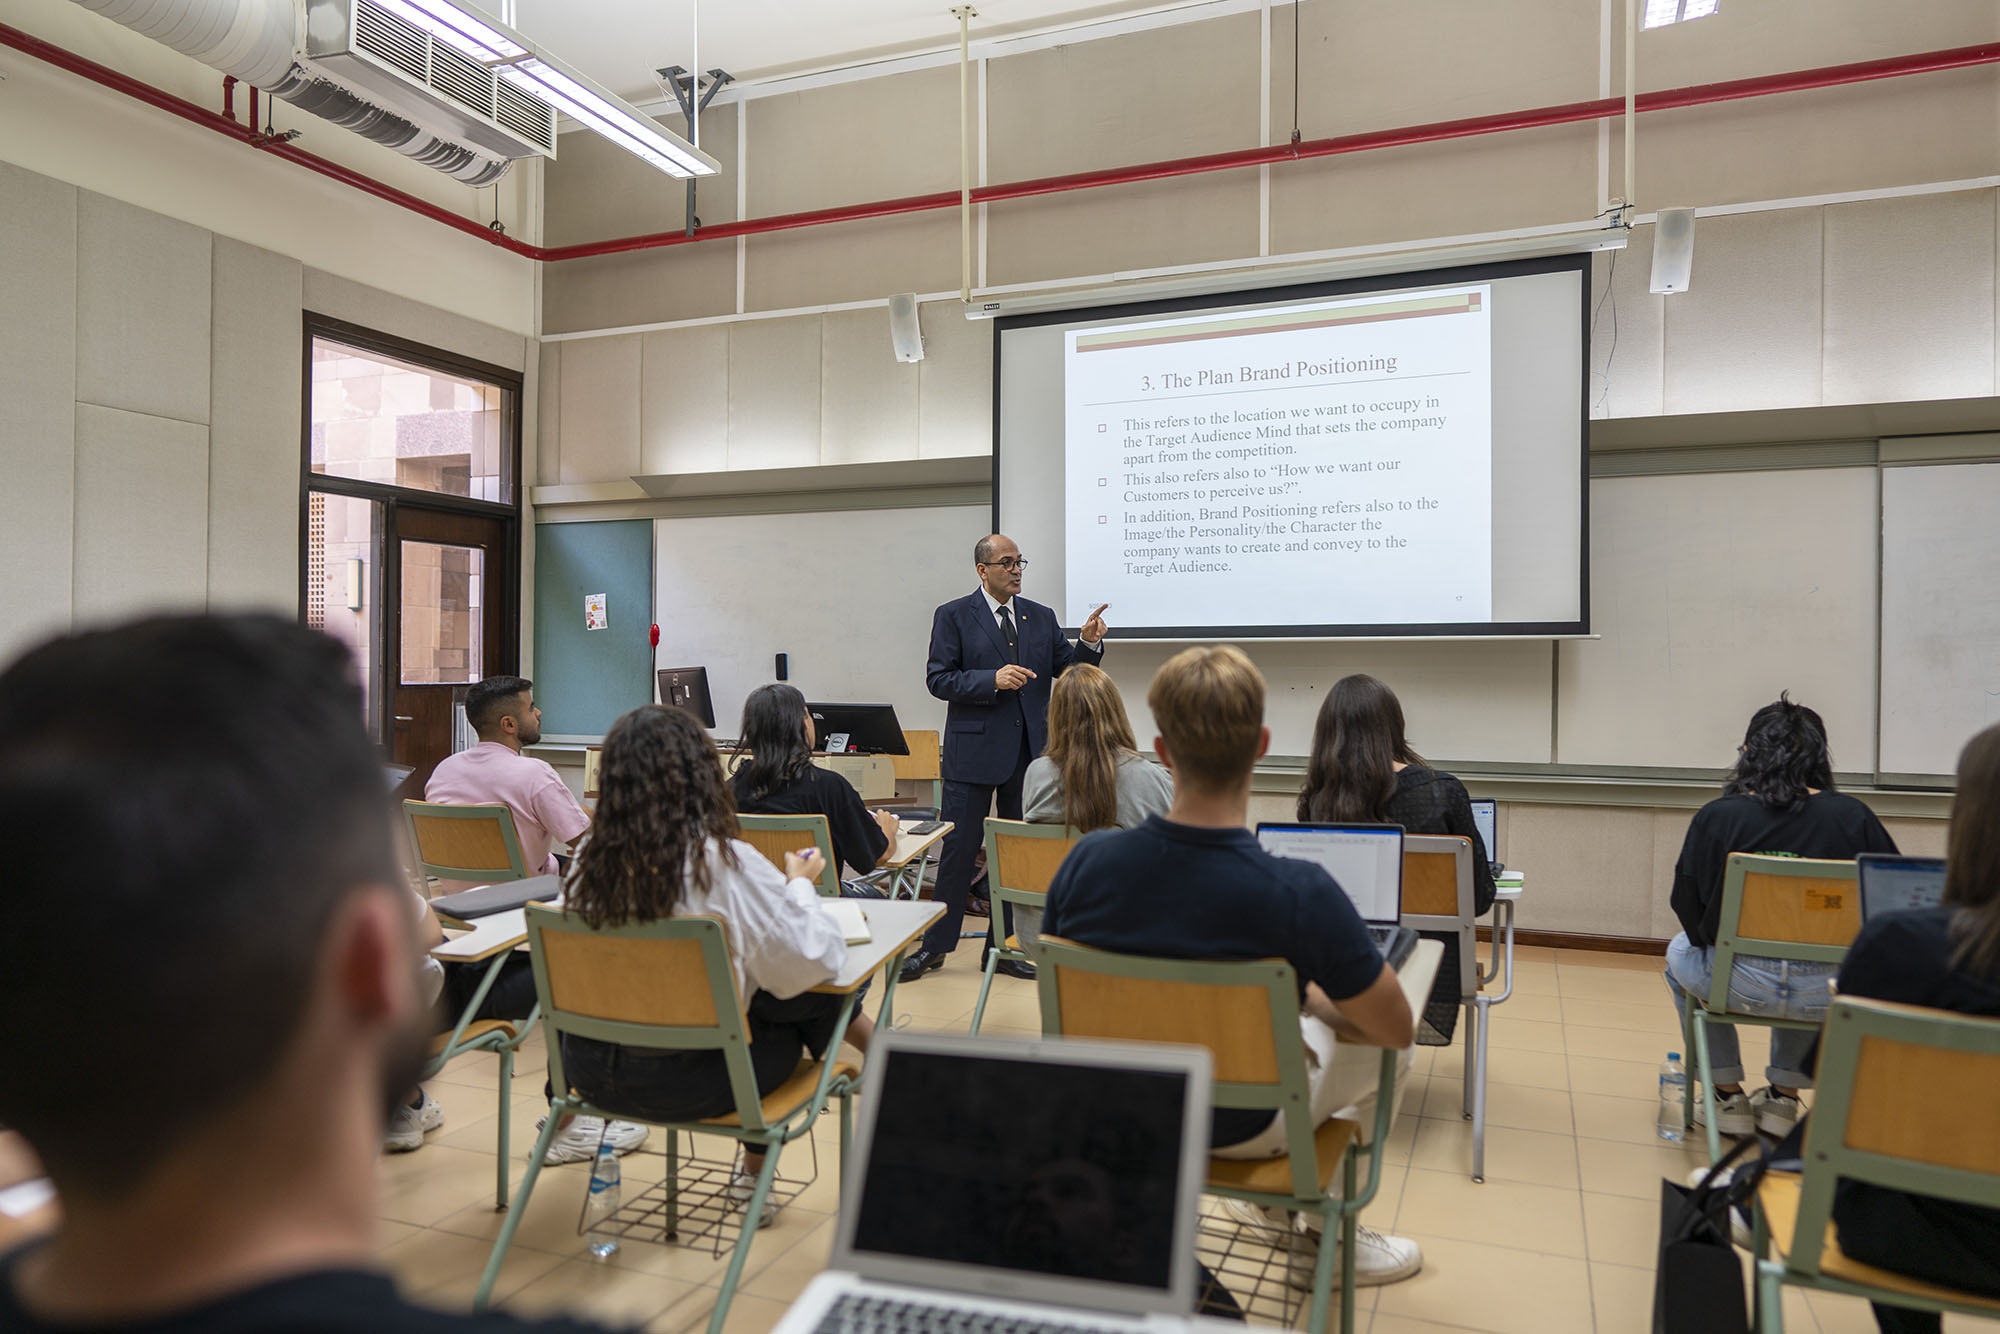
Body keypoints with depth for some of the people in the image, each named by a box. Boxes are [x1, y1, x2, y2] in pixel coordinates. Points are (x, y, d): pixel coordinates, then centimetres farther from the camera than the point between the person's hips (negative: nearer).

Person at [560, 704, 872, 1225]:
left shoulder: (591, 862, -6)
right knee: (802, 1010, 19)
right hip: (683, 1081, -5)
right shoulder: (730, 865, -22)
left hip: (590, 1068, 6)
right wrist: (799, 885, 4)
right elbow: (809, 962, -15)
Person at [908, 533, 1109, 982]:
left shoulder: (1041, 617, 11)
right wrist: (992, 680, -20)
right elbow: (939, 679, -8)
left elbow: (1067, 672, 8)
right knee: (959, 848, 0)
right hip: (975, 749, -4)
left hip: (1029, 751, 4)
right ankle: (935, 945, 14)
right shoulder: (953, 616, -1)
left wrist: (1088, 643, -11)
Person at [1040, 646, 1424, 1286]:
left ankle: (1276, 1202, 46)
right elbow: (1397, 1028, -15)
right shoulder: (1302, 894, -32)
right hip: (1245, 1126, -4)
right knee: (1384, 1046, 22)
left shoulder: (1086, 861, -21)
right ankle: (1326, 1236, 34)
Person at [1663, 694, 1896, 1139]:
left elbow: (1687, 906, -3)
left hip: (1741, 985, -3)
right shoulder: (1853, 816, -6)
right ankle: (1783, 1095, 36)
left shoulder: (1716, 817, -9)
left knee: (1680, 951, 31)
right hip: (1829, 994, 3)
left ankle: (1728, 1096, 30)